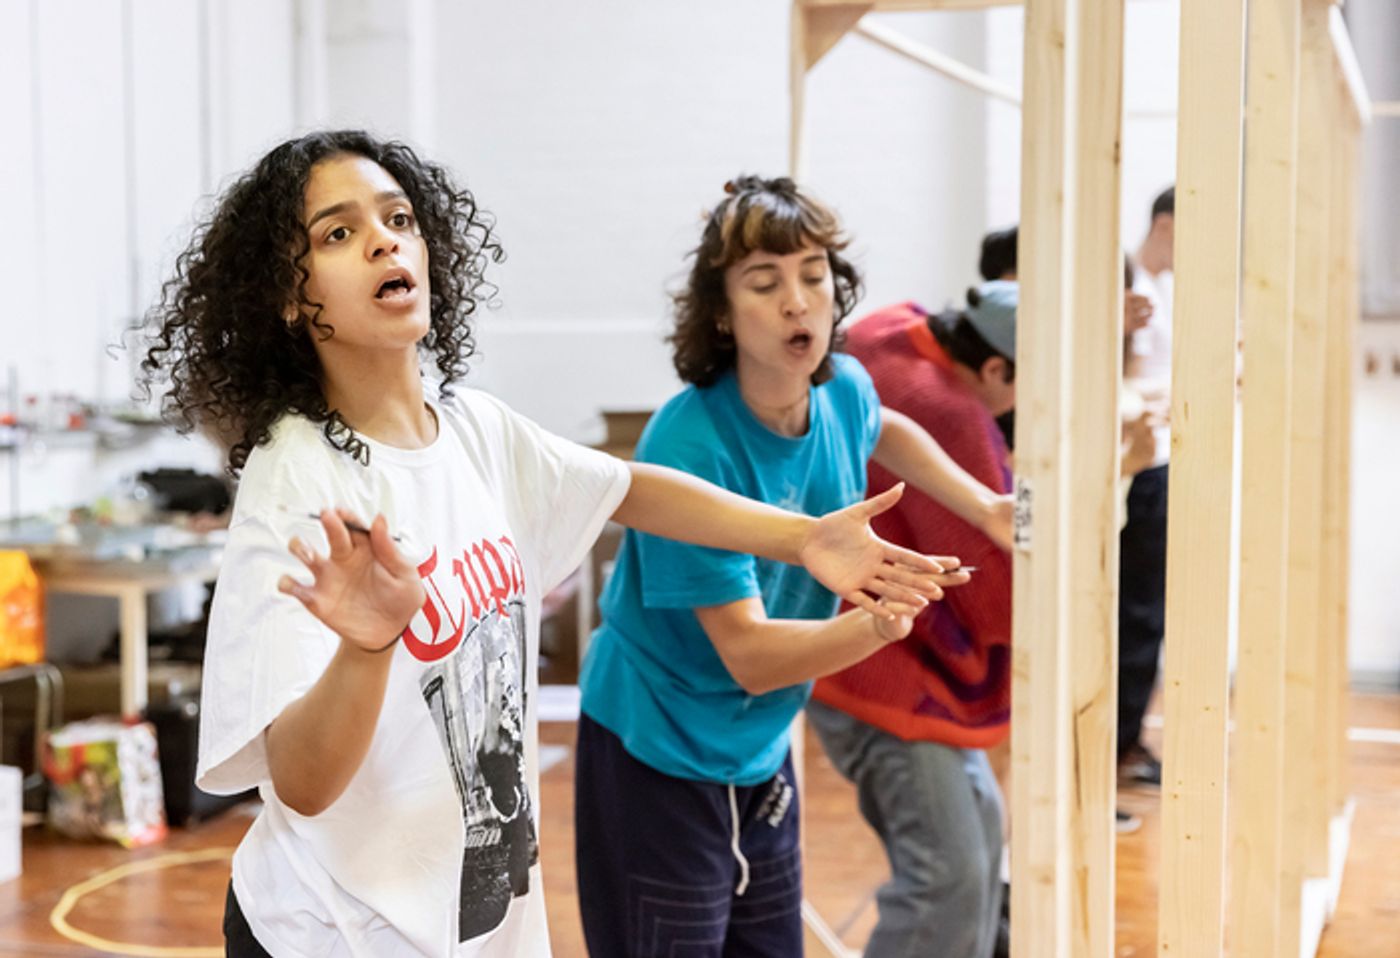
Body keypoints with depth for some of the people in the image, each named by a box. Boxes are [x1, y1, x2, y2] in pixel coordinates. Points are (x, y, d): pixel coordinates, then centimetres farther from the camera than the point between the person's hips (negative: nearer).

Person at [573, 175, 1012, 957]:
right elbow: (749, 654, -27)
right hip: (658, 758, -7)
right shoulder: (691, 447, -27)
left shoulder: (845, 390, -7)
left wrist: (987, 508, 13)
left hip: (761, 753, 7)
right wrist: (879, 622, -42)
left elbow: (885, 430, 21)